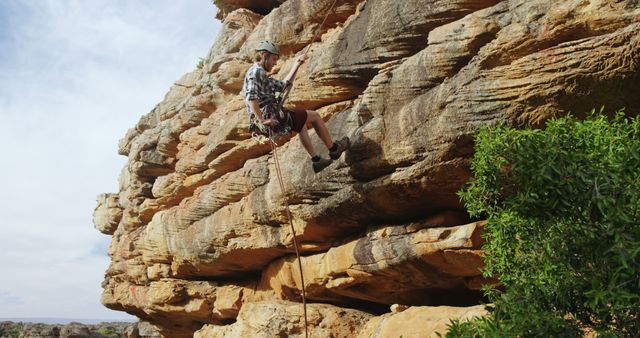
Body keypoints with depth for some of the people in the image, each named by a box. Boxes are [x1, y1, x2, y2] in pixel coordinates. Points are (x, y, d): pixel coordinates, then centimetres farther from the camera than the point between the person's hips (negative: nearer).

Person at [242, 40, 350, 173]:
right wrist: (262, 120, -26)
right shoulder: (256, 72, -12)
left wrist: (295, 66, 24)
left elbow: (283, 86, 25)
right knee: (315, 116, 7)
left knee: (301, 125, 34)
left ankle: (316, 160, 32)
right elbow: (251, 97, -28)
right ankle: (333, 149, 23)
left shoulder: (260, 73, 19)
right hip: (272, 118, -11)